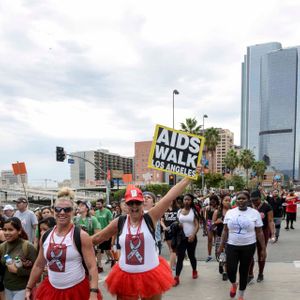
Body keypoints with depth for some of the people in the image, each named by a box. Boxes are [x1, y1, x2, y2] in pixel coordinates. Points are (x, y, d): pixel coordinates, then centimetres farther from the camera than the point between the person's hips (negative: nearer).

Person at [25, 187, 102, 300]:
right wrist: (29, 288, 18)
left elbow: (92, 266, -16)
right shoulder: (46, 236, 2)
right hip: (51, 289, 5)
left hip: (78, 290, -4)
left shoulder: (81, 236, -13)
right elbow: (39, 265, 14)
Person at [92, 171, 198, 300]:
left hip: (151, 274, -1)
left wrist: (188, 178, -20)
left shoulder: (150, 217, -10)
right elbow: (98, 238, 9)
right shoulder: (119, 222, -3)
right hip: (126, 276, 1)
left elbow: (169, 197, -16)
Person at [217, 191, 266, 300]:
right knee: (230, 270, -5)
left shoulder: (254, 213, -5)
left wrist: (263, 249, -2)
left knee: (244, 271, 9)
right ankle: (233, 284, 31)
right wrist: (221, 246, 4)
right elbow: (225, 231, 5)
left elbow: (259, 232, -1)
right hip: (232, 246, 1)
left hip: (248, 247, -1)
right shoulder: (229, 212, 0)